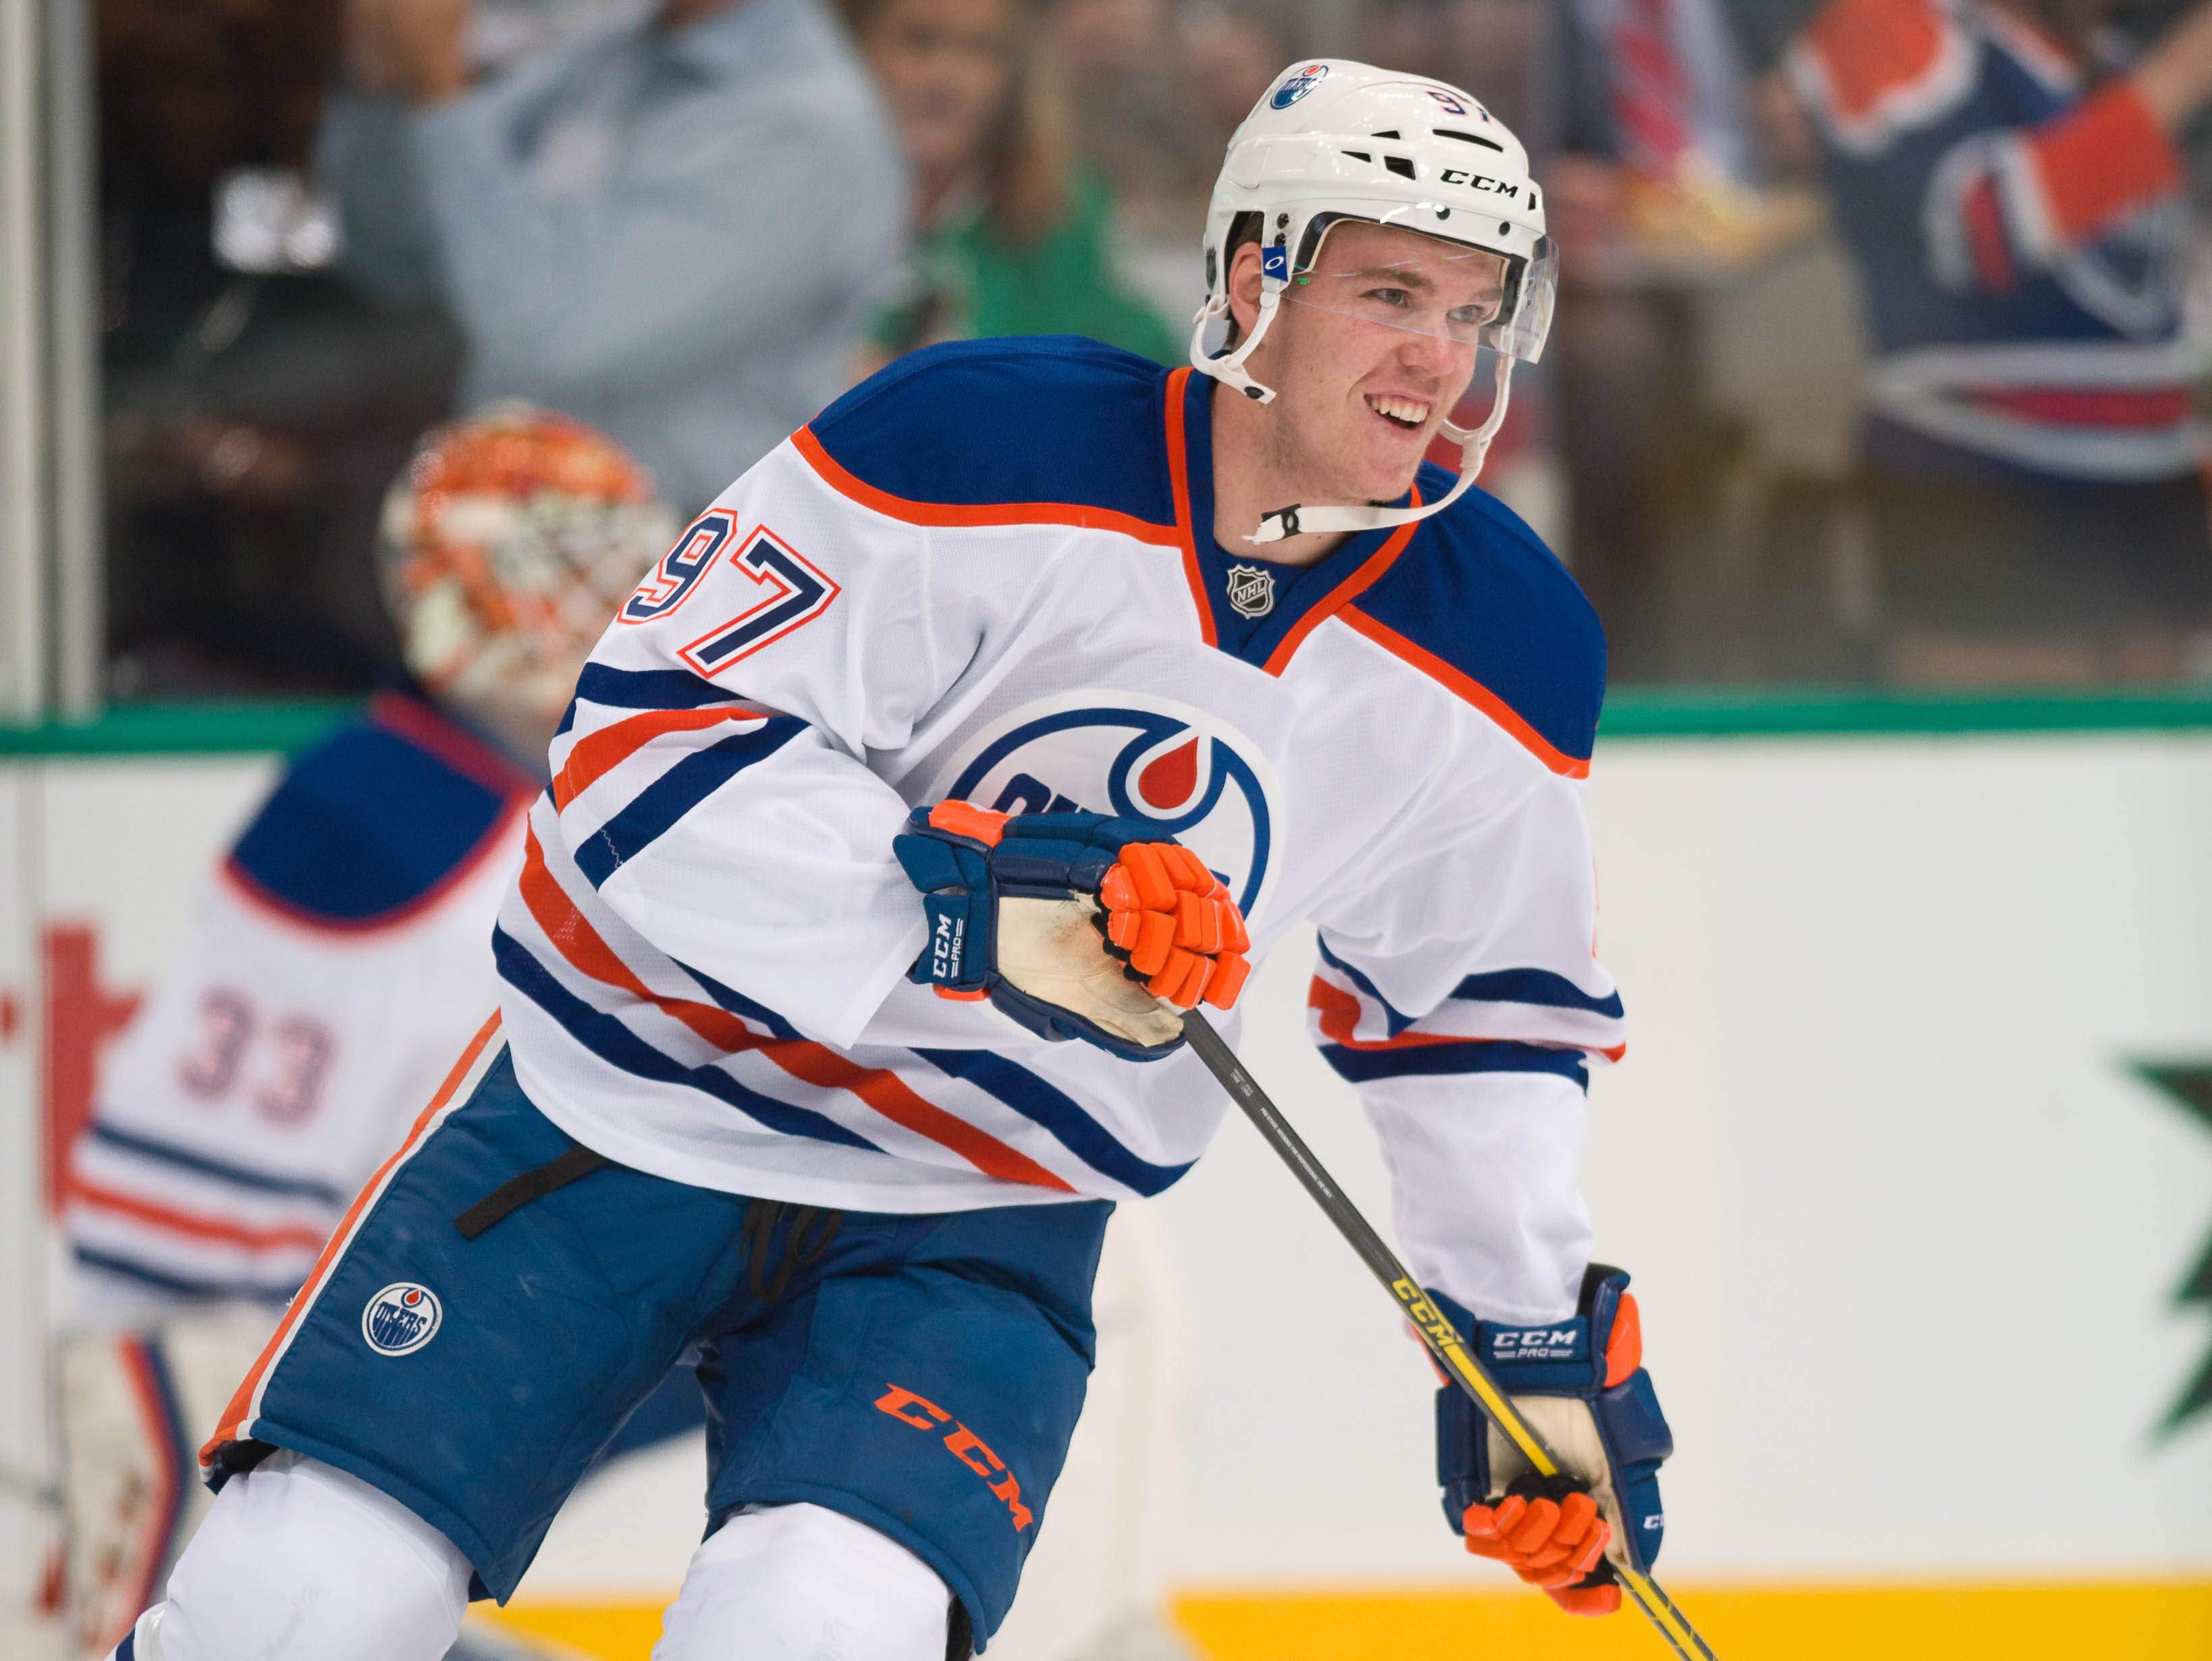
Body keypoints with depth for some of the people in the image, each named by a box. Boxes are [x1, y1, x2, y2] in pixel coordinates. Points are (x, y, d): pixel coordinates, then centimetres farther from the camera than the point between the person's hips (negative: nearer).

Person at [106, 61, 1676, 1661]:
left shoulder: (1505, 649, -5)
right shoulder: (976, 447, -19)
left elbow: (1476, 1002, 12)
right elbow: (646, 754, -21)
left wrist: (1540, 1335, 9)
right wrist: (975, 909, -32)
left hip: (980, 1222, 2)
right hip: (630, 1108, -2)